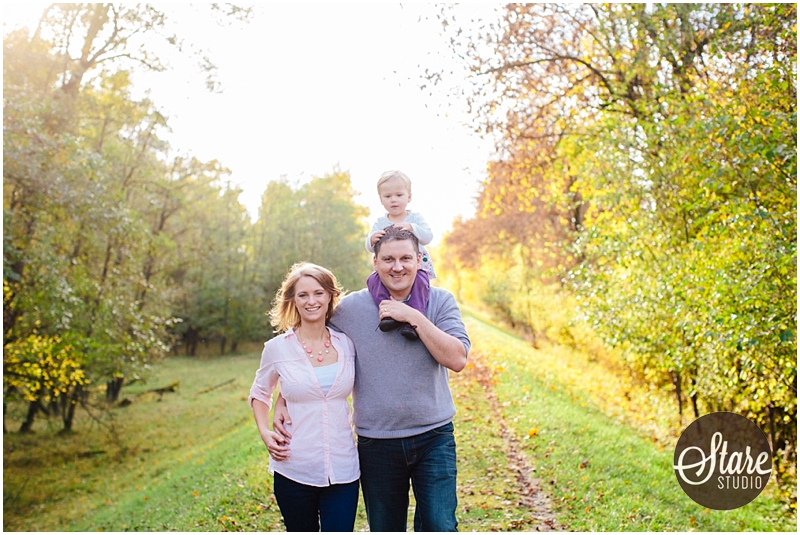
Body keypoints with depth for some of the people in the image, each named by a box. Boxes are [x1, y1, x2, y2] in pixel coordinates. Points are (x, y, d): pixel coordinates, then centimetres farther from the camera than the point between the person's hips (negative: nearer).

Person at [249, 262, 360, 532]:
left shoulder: (347, 344, 0)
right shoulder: (277, 348, -4)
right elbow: (259, 393, 11)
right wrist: (264, 432, -3)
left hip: (343, 470, 1)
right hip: (295, 471, -1)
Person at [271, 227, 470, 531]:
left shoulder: (440, 301, -3)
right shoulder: (351, 308, -3)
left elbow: (457, 359, -15)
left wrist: (414, 317, -19)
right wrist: (282, 402, 0)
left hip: (434, 438, -1)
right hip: (376, 443, 1)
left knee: (440, 527, -5)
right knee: (385, 528, 15)